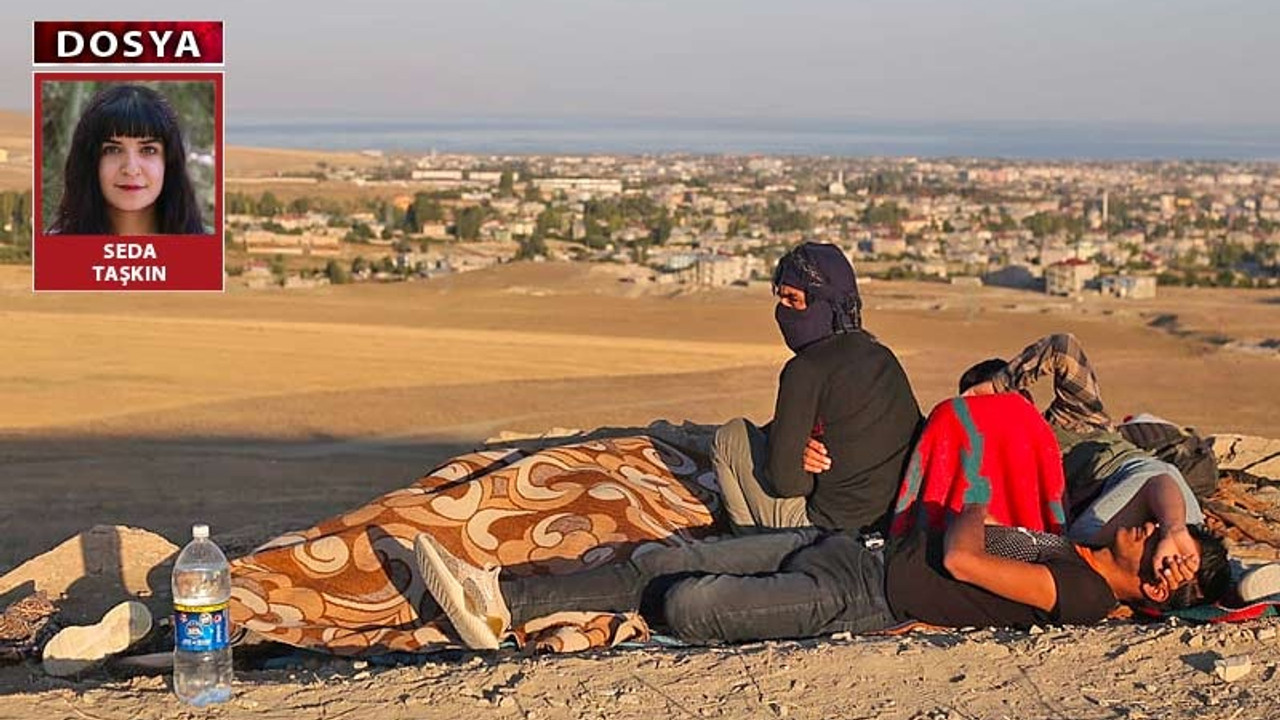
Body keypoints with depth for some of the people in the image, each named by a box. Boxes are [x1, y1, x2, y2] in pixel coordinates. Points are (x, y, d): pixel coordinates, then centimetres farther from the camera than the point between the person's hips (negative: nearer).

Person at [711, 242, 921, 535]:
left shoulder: (806, 369, -17)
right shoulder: (884, 357, 7)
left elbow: (784, 480, -16)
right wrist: (798, 447, 1)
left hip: (828, 528, -8)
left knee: (730, 438, 10)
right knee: (774, 433, 26)